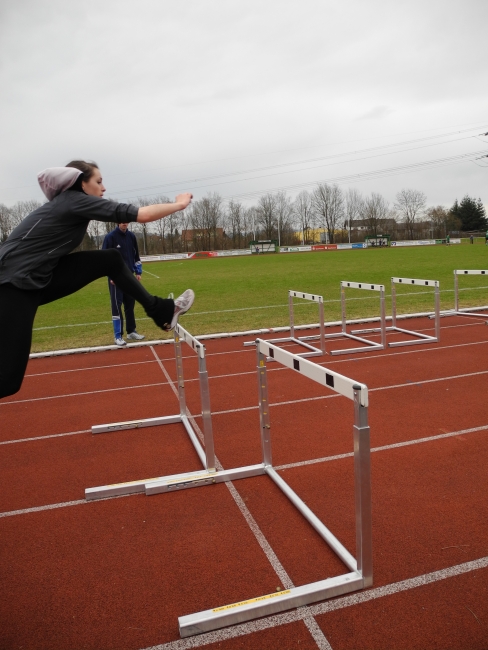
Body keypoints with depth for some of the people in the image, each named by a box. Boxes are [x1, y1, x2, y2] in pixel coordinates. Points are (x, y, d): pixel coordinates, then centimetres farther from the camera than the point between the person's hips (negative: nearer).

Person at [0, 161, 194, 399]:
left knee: (111, 260, 5)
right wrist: (179, 204, -1)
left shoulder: (69, 202, 11)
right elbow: (143, 215, -14)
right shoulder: (77, 200, -14)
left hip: (38, 277, 9)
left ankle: (162, 311, 11)